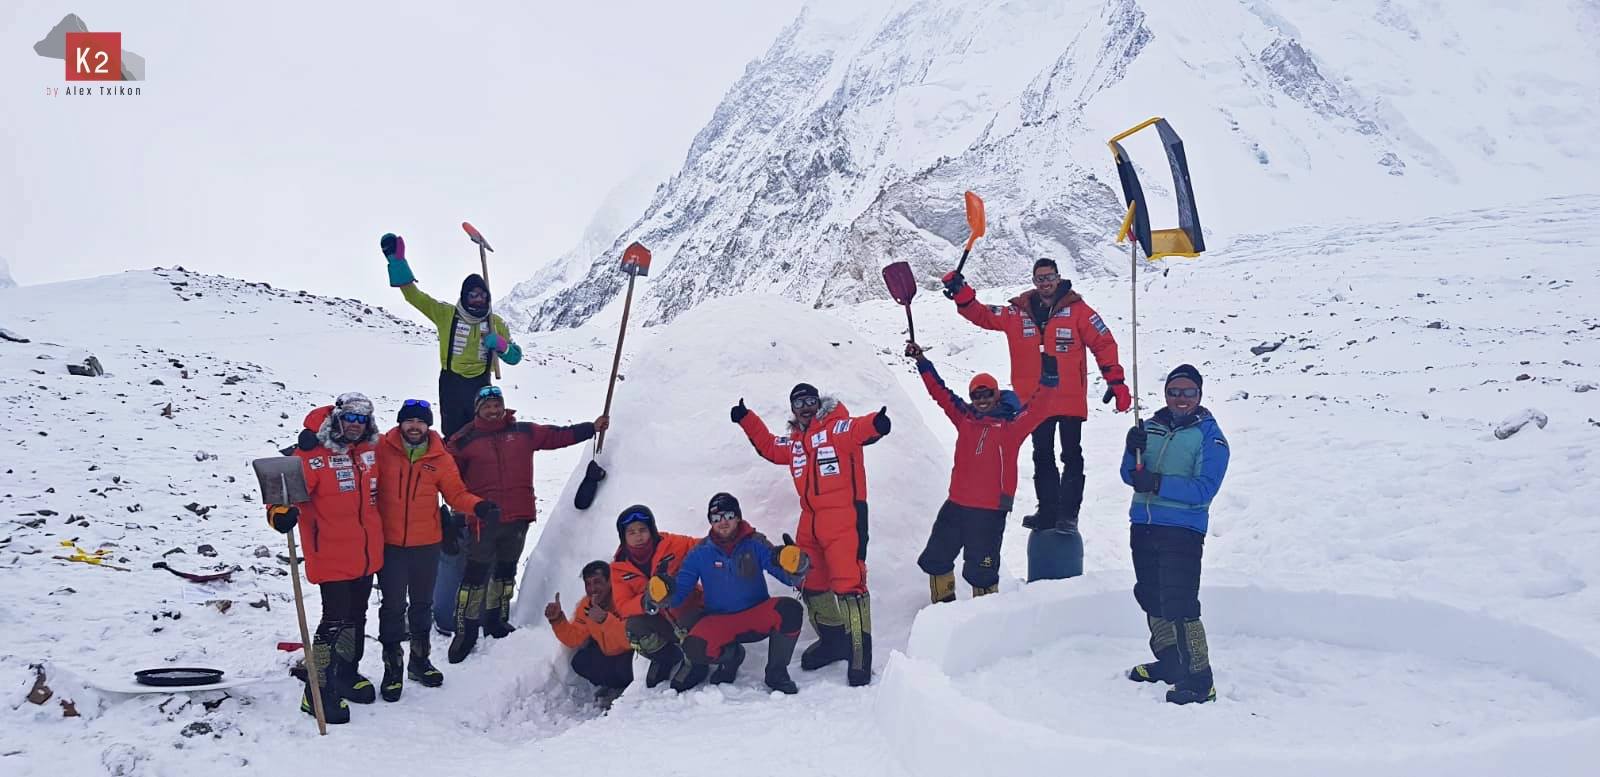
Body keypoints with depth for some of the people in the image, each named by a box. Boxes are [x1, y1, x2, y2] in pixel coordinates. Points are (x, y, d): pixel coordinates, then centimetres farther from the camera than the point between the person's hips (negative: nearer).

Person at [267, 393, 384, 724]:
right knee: (335, 620, -9)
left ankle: (347, 674, 39)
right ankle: (317, 691, 3)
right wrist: (282, 511, -43)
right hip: (332, 556, -7)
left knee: (356, 617, 20)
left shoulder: (370, 450, 5)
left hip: (367, 555, 7)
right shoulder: (313, 454, -15)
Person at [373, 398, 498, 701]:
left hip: (427, 545, 2)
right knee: (393, 607, 0)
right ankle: (393, 667, 14)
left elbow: (456, 493, 1)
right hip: (390, 544, -2)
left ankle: (420, 660, 33)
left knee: (421, 605, 17)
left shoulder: (440, 458, -2)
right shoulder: (382, 449, -7)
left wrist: (477, 506, -16)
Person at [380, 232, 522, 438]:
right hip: (452, 383, -1)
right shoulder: (446, 314, -1)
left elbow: (514, 356, 8)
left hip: (480, 384, 1)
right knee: (453, 436, 1)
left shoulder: (495, 323, 5)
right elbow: (414, 295, -6)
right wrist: (397, 261, -15)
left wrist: (500, 345, -15)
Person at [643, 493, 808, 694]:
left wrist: (794, 563, -35)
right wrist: (663, 594, -27)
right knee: (694, 648, -31)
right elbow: (679, 591, -3)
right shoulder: (700, 552, -2)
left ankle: (776, 672, -8)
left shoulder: (755, 543, -4)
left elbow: (790, 577, -11)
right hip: (719, 622, 0)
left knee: (790, 610, -30)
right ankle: (729, 655, 7)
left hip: (757, 618, 0)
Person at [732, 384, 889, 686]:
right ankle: (833, 641, 34)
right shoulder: (794, 442, 17)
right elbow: (769, 446, 34)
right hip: (810, 522, 8)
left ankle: (860, 657, -9)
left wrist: (876, 424, -46)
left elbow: (859, 429, -24)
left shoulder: (837, 427, -5)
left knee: (849, 584, -14)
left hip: (843, 517, -8)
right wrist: (746, 420, 27)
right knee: (812, 585, 16)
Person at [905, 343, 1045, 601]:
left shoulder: (1011, 425, -5)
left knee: (980, 569, -2)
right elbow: (940, 392, 10)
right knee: (935, 559, 17)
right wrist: (923, 363, 7)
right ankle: (942, 602, 37)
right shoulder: (965, 418, 7)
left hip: (990, 510, -6)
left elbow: (1036, 409, -18)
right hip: (956, 505, 6)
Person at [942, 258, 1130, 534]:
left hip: (1070, 399, -4)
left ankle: (1068, 514, 2)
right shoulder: (1018, 312, 6)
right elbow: (983, 315, 6)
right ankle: (1048, 511, 21)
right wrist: (962, 294, -10)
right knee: (1042, 458, 11)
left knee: (1071, 456, -2)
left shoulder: (1077, 310, -3)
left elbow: (1104, 344, -1)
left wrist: (1115, 381, -6)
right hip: (1036, 400, 4)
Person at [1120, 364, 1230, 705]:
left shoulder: (1210, 436, -5)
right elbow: (1130, 476, 8)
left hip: (1183, 530, -6)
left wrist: (1158, 484, -24)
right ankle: (1169, 663, 32)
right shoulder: (1152, 427, 11)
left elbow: (1204, 488, -14)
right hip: (1143, 525, 6)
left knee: (1179, 604, -12)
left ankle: (1199, 681, -6)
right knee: (1151, 598, 16)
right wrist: (1133, 450, -13)